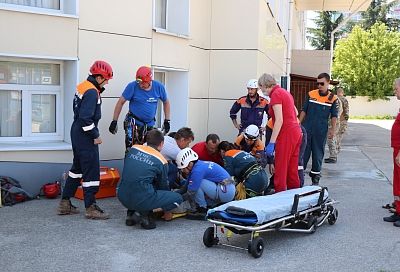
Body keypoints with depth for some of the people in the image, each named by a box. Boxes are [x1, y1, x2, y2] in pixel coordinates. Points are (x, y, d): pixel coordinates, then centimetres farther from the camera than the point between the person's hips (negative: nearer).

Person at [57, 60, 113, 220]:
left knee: (78, 167, 18)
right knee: (91, 170, -3)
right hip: (85, 135, -10)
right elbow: (86, 118, -24)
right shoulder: (92, 92, -19)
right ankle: (91, 208, 3)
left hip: (77, 132, 10)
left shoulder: (83, 87, 10)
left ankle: (65, 204, 25)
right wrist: (95, 136, -16)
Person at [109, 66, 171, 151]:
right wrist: (114, 121, -8)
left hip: (150, 124, 4)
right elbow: (120, 102, -8)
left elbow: (166, 102, 9)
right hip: (133, 123, -4)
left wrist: (167, 121, 5)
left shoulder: (158, 87, -7)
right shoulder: (132, 86, -16)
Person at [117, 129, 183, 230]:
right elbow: (163, 185, 15)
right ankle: (144, 213, -5)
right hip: (142, 200, -6)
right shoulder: (161, 161, 1)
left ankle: (131, 212, 17)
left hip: (122, 197, 6)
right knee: (177, 198, 7)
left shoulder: (133, 149, 10)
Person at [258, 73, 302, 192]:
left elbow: (279, 120, -18)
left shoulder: (275, 94, -11)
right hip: (296, 131, 9)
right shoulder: (285, 92, 16)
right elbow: (296, 113, 25)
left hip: (286, 134, -9)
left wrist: (271, 142, -19)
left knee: (280, 169, -5)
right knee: (292, 168, 14)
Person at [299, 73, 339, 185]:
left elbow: (334, 116, 6)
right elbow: (304, 111, 9)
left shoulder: (333, 98, 2)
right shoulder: (310, 94, 4)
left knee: (318, 154, 7)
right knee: (303, 152, 2)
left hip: (321, 131, -1)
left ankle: (315, 178, 18)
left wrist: (332, 129, -3)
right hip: (307, 129, 1)